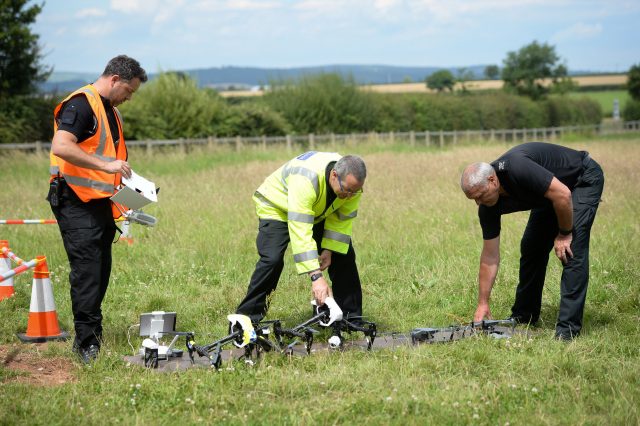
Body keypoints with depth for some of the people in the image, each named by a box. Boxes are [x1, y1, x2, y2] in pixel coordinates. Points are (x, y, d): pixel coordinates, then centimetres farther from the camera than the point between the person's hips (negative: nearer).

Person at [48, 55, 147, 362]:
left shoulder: (111, 112, 20)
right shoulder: (81, 104, -12)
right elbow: (61, 147, -25)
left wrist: (125, 178, 17)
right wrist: (105, 165, -28)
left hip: (101, 203, 10)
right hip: (77, 202, -10)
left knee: (101, 271, 11)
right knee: (87, 271, -12)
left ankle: (92, 337, 20)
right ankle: (87, 343, -10)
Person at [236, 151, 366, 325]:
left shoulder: (352, 181, -25)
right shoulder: (306, 180, -45)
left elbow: (343, 219, -11)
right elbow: (301, 232, -49)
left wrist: (329, 249, -22)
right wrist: (316, 277, -52)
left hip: (318, 212, 6)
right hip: (277, 207, -6)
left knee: (344, 255, -2)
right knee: (272, 260, -23)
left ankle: (351, 317, 8)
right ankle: (247, 317, -13)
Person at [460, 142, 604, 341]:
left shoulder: (516, 168, -37)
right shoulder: (488, 207, -13)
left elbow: (562, 194, -34)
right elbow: (490, 256, -7)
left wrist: (564, 234, -20)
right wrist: (482, 304, -7)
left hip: (584, 179, -8)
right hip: (551, 192, 8)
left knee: (572, 250, -18)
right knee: (531, 248, 5)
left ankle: (568, 327, -16)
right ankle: (523, 316, 20)